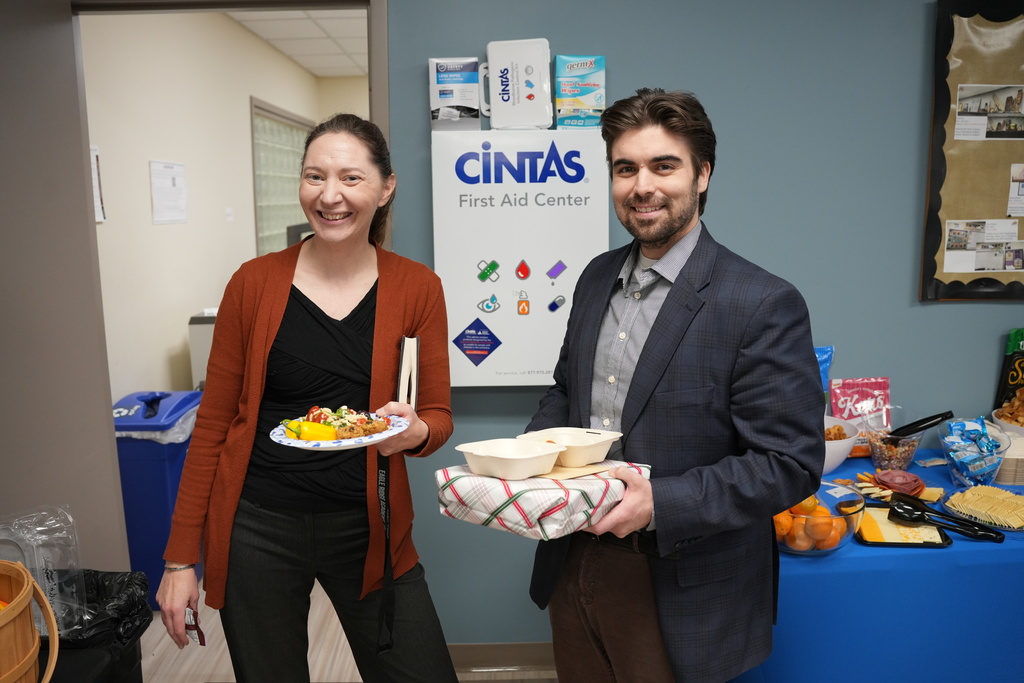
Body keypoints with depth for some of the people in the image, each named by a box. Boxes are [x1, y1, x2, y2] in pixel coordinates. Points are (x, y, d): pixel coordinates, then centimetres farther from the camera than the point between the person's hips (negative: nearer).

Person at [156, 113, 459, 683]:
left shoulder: (417, 288, -4)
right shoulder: (256, 283, -4)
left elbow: (439, 416, 2)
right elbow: (214, 421, 1)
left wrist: (414, 431, -23)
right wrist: (181, 556, 2)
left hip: (365, 525, 1)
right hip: (257, 528, 0)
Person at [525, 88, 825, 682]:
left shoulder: (765, 305, -17)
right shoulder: (598, 278, 4)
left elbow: (790, 464, -18)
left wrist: (660, 503, -28)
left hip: (674, 590, -5)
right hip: (573, 561, 6)